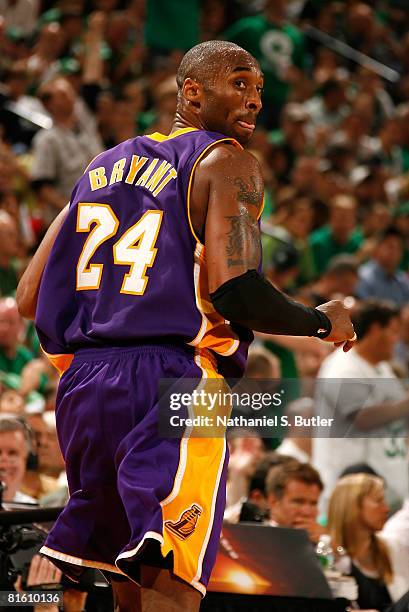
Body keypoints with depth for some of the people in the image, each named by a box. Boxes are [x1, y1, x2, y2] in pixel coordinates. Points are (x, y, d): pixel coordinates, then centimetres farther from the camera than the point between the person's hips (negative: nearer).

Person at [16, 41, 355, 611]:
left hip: (83, 386, 7)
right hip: (171, 383, -7)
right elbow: (235, 290, -16)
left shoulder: (104, 165, 19)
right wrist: (323, 323, 0)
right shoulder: (225, 162, -2)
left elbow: (30, 298, 18)